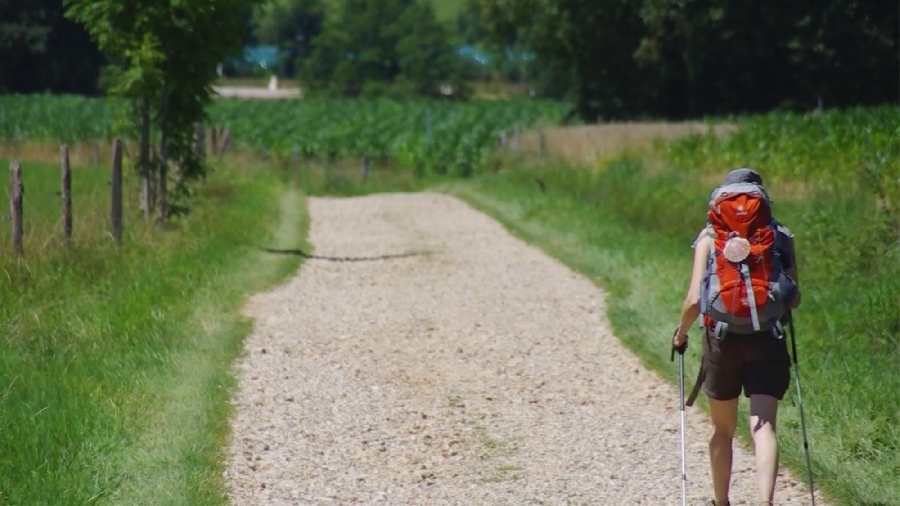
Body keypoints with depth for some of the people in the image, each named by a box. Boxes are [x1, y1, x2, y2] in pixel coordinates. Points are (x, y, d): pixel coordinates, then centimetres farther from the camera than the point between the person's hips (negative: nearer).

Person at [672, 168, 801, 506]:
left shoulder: (710, 236, -2)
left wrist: (681, 333, 9)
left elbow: (695, 300, -9)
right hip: (768, 340, 0)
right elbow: (794, 300, 0)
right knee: (763, 428, -7)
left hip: (723, 338, 0)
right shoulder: (781, 236, 2)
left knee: (723, 431, 17)